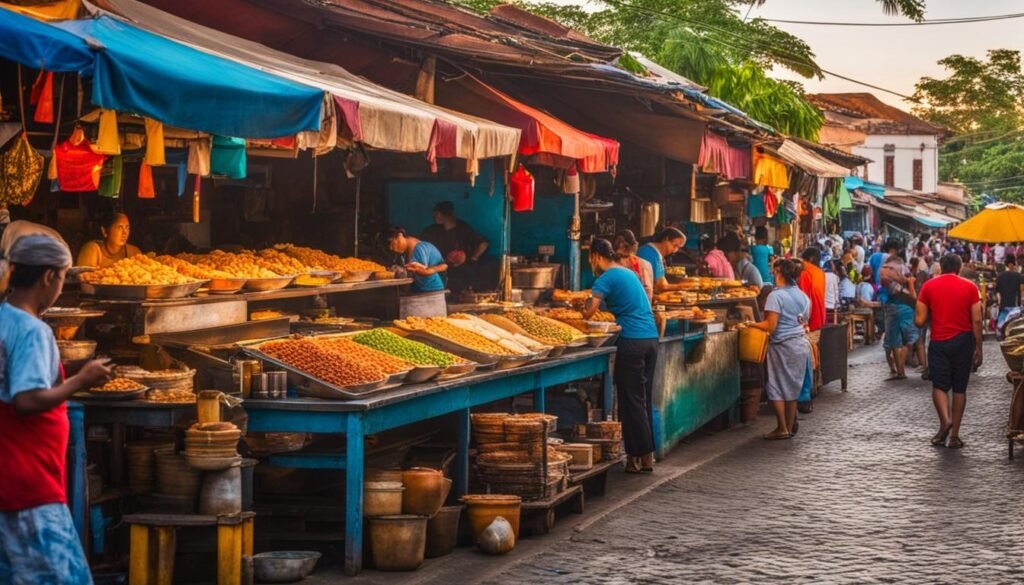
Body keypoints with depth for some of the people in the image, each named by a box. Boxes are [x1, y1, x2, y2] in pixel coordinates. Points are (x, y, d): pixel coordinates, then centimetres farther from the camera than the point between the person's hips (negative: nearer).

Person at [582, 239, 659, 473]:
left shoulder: (606, 278, -7)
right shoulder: (629, 273, 20)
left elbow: (591, 309, -18)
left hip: (631, 341, -8)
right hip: (651, 337, 8)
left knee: (632, 401, -2)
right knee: (644, 399, 12)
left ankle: (638, 457, -2)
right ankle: (647, 456, 13)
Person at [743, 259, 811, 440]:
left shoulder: (776, 295, -13)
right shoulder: (803, 296, 10)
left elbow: (770, 326, -18)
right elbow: (804, 323, 13)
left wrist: (752, 324, -4)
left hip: (783, 345, -7)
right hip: (801, 345, 7)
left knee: (777, 387, 2)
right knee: (792, 387, 13)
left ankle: (782, 428, 2)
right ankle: (790, 427, 16)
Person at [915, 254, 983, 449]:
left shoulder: (928, 286, 0)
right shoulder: (969, 287, -1)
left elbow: (919, 320, -2)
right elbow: (977, 320, -5)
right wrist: (978, 348, 1)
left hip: (939, 342, 0)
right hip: (963, 341, 0)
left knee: (939, 386, 8)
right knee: (959, 388, 9)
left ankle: (945, 419, -19)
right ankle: (954, 435, 8)